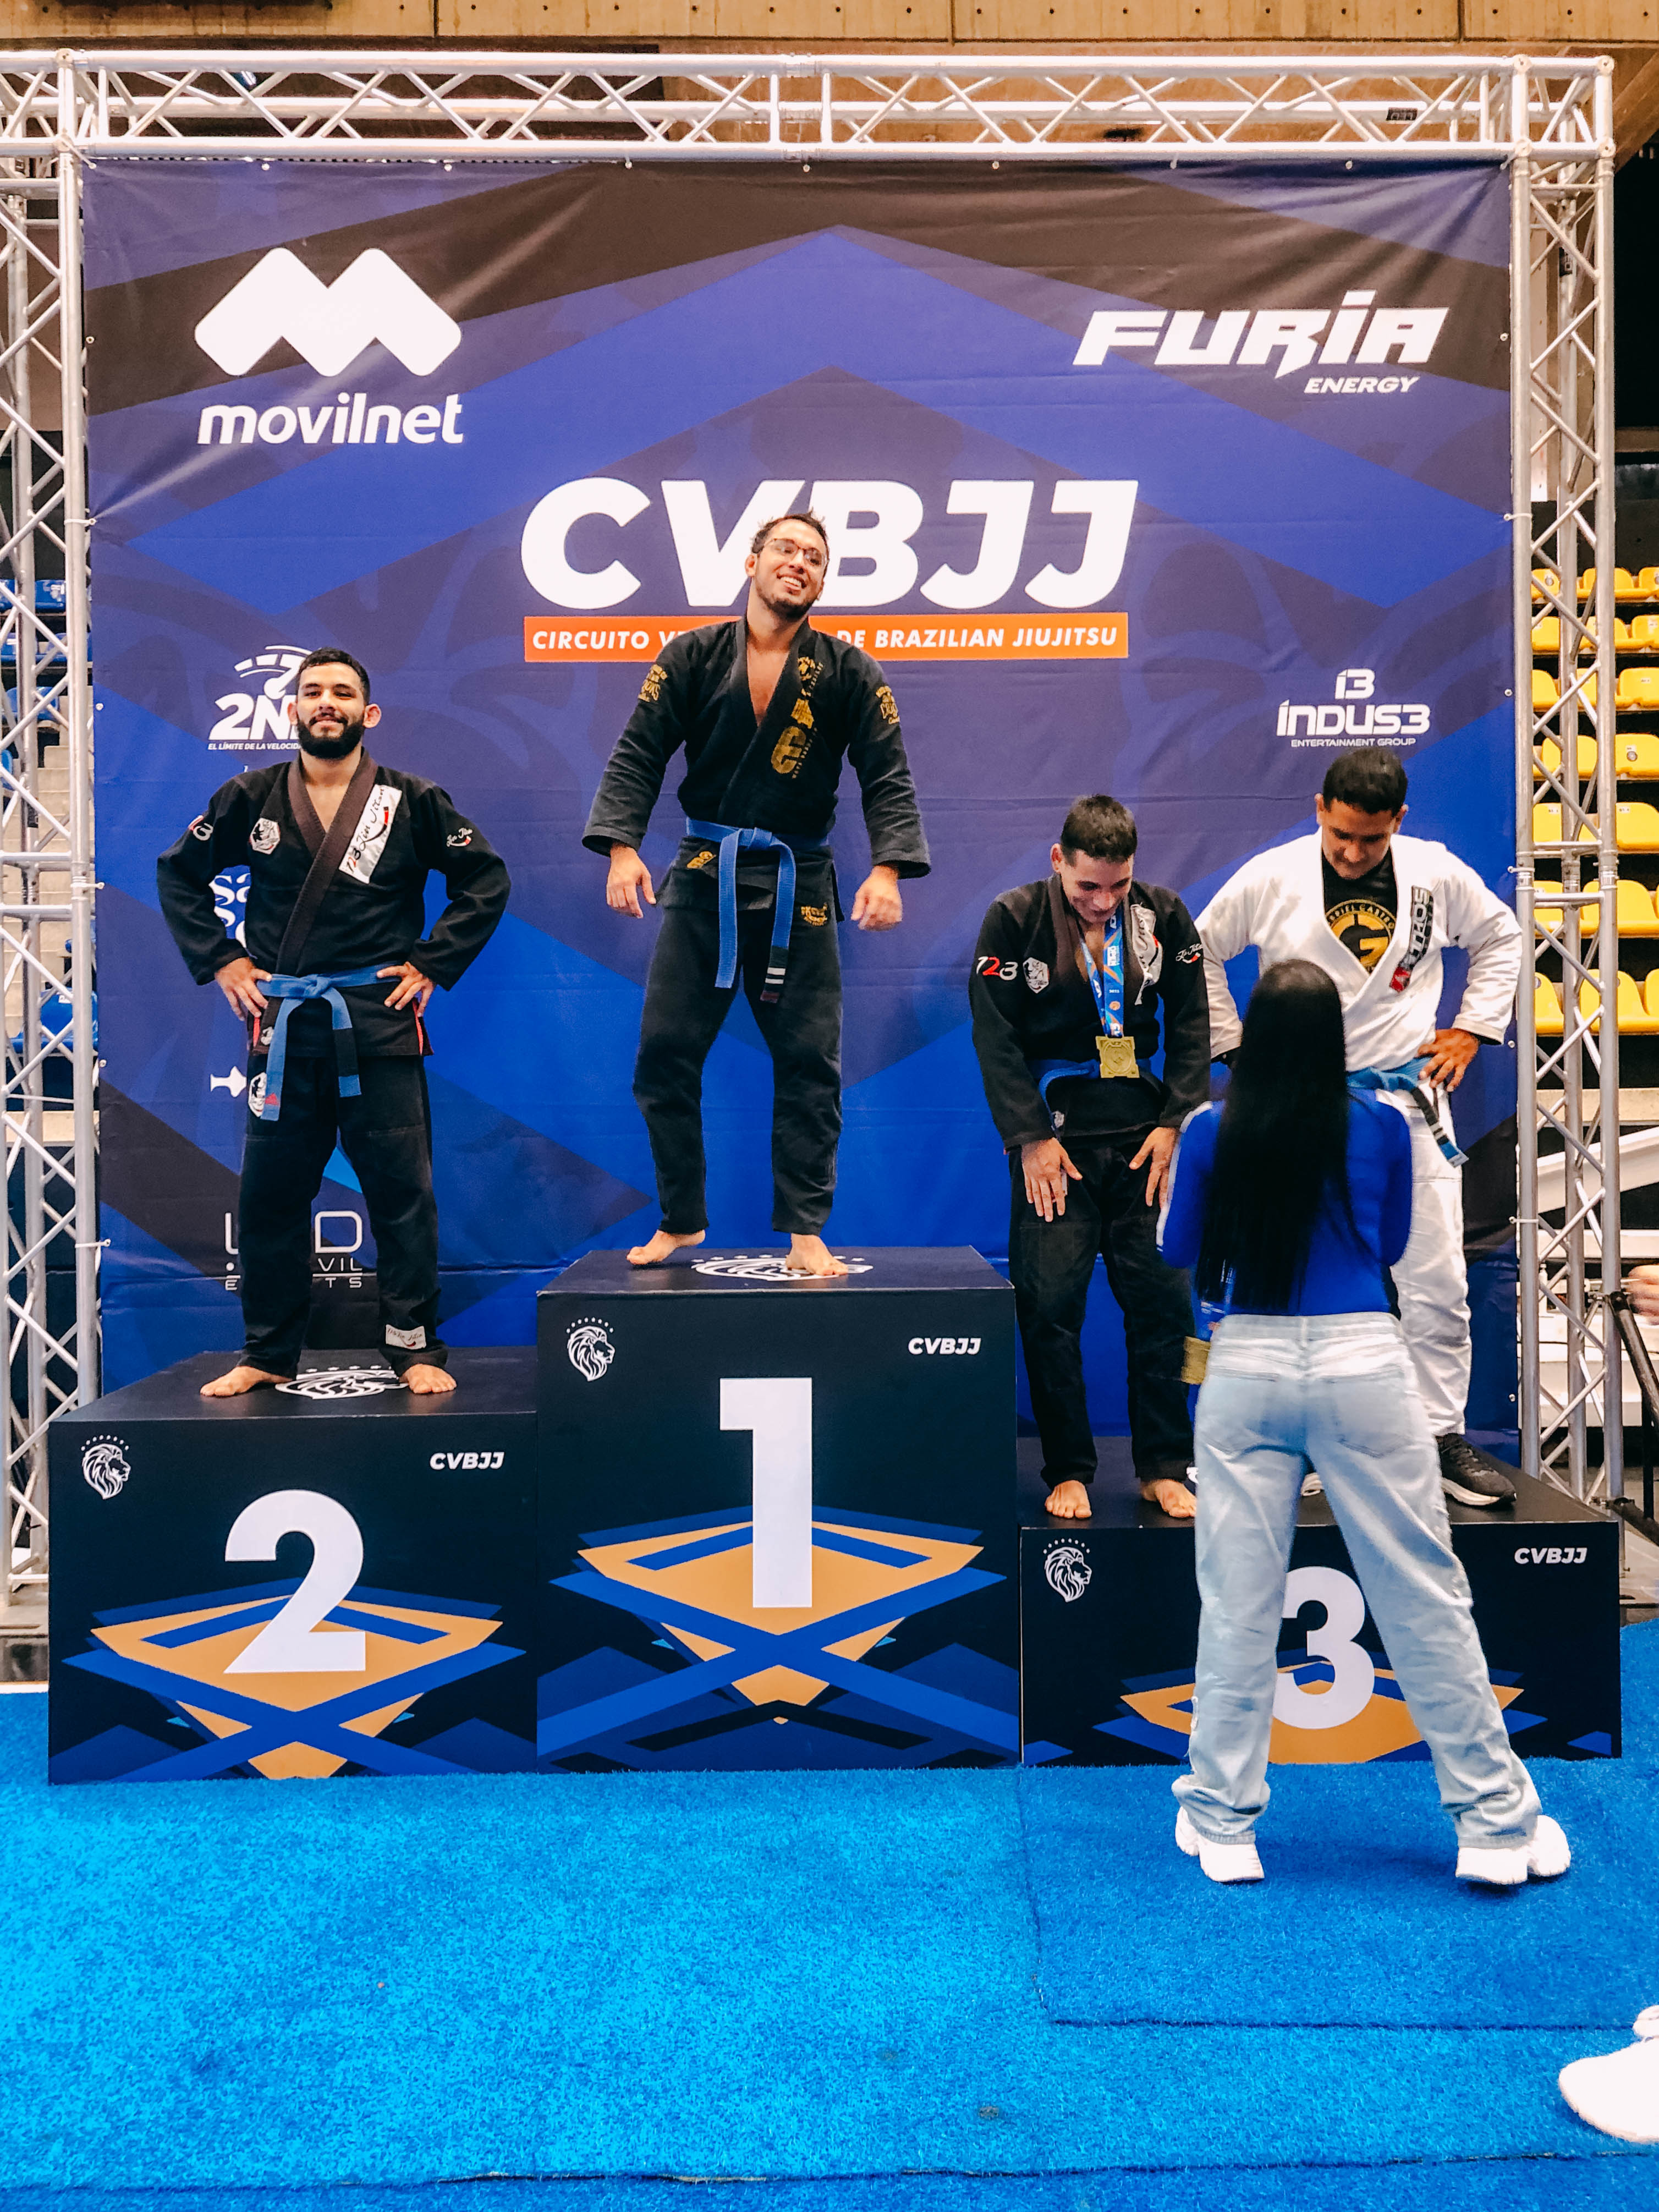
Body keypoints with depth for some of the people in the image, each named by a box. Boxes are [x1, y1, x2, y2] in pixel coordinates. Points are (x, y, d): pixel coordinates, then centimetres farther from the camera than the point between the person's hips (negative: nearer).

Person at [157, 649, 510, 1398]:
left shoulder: (412, 801, 3)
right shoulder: (251, 800, 7)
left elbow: (486, 880, 6)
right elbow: (178, 874, 17)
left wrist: (434, 964, -1)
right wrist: (218, 959, 7)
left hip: (379, 1025, -2)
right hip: (281, 1027, 2)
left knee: (401, 1192, -1)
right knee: (270, 1195, 6)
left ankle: (416, 1348, 9)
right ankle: (267, 1355, 18)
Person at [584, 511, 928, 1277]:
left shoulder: (848, 672, 2)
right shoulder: (691, 658, 3)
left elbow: (887, 776, -3)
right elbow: (638, 755, 0)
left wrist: (887, 869, -18)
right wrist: (622, 847, -15)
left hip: (797, 889, 0)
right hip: (702, 879, 1)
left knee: (809, 1066, 0)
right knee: (665, 1056, 1)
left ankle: (806, 1233, 12)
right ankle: (680, 1222, 18)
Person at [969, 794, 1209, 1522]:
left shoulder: (1164, 917, 3)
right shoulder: (1014, 919, -4)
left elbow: (1191, 1024, 8)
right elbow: (995, 1035, -5)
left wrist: (1174, 1121, -1)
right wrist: (1031, 1138, -9)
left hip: (1143, 1131, 3)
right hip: (1054, 1136, -2)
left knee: (1163, 1297, 1)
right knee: (1050, 1305, -3)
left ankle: (1164, 1468, 13)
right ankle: (1067, 1472, 9)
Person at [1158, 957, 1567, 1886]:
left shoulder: (1213, 1133, -1)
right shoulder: (1382, 1126, 0)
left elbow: (1179, 1250, 13)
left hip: (1247, 1370, 1)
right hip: (1362, 1366, 0)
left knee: (1238, 1603, 8)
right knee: (1426, 1595, 8)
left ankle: (1222, 1825, 18)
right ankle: (1497, 1821, 19)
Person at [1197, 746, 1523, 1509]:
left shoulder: (1438, 874, 1)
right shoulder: (1269, 879, -5)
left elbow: (1499, 936, 18)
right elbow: (1199, 951, 7)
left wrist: (1471, 1028, 9)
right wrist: (1234, 1044, 2)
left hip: (1408, 1100, 2)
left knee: (1436, 1284, 3)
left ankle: (1444, 1438, 18)